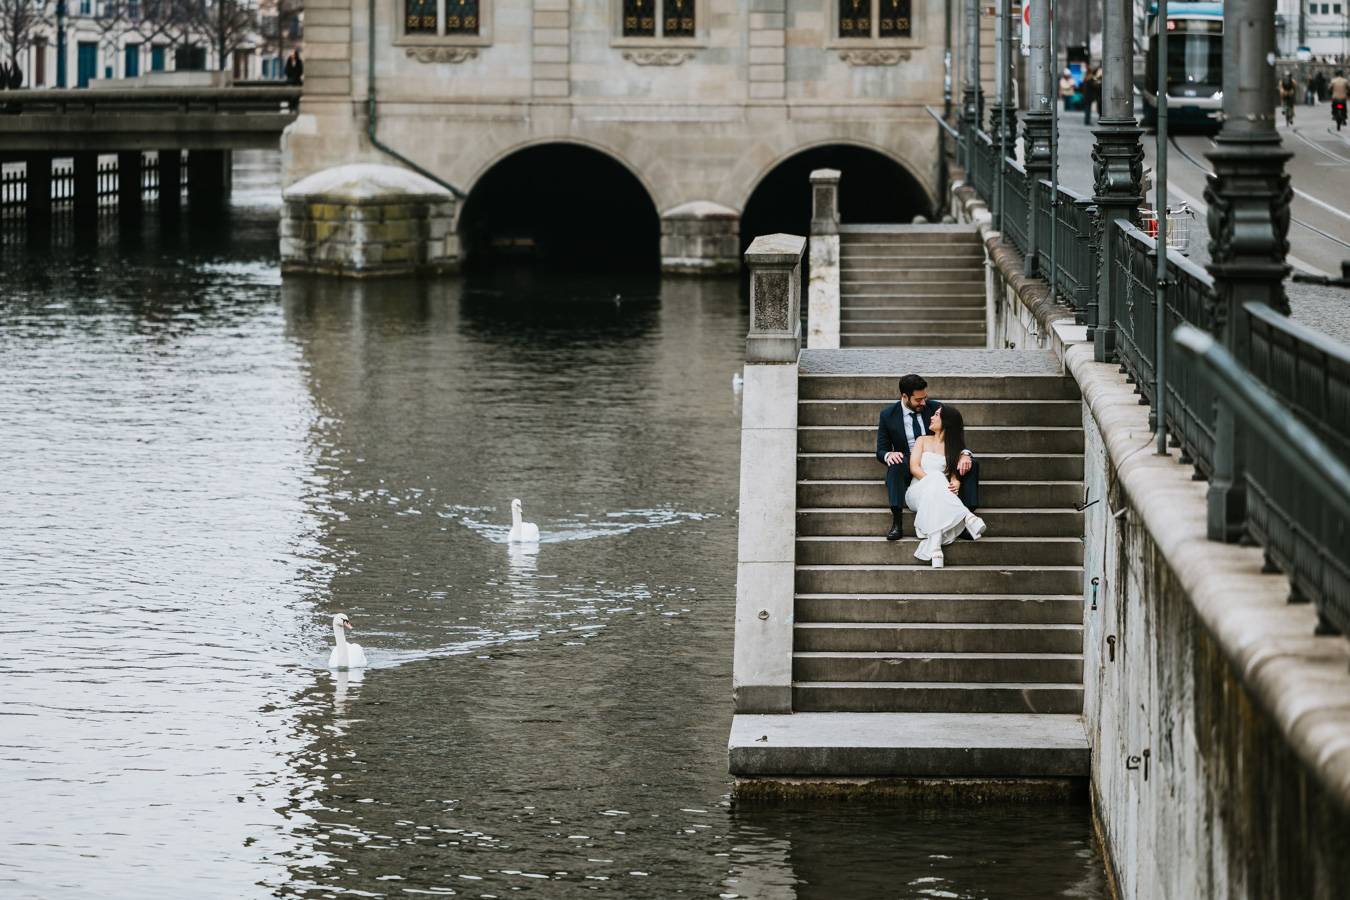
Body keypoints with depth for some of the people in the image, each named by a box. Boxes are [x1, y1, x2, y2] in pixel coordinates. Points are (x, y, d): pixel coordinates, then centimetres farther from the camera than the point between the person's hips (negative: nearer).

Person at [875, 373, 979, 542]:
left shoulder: (935, 408, 1)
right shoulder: (888, 415, -1)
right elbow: (881, 451, 3)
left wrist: (964, 454, -21)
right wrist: (889, 455, -24)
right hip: (908, 468, -2)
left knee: (971, 463, -22)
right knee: (896, 463, -37)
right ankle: (897, 524, -43)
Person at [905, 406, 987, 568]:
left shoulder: (954, 448, 18)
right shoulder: (923, 441, 18)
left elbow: (954, 475, 3)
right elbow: (914, 468, 1)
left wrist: (956, 483, -23)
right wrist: (934, 481, -17)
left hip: (940, 494, 0)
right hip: (917, 492, 0)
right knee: (935, 478, -37)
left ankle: (934, 544, -57)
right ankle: (966, 517, -52)